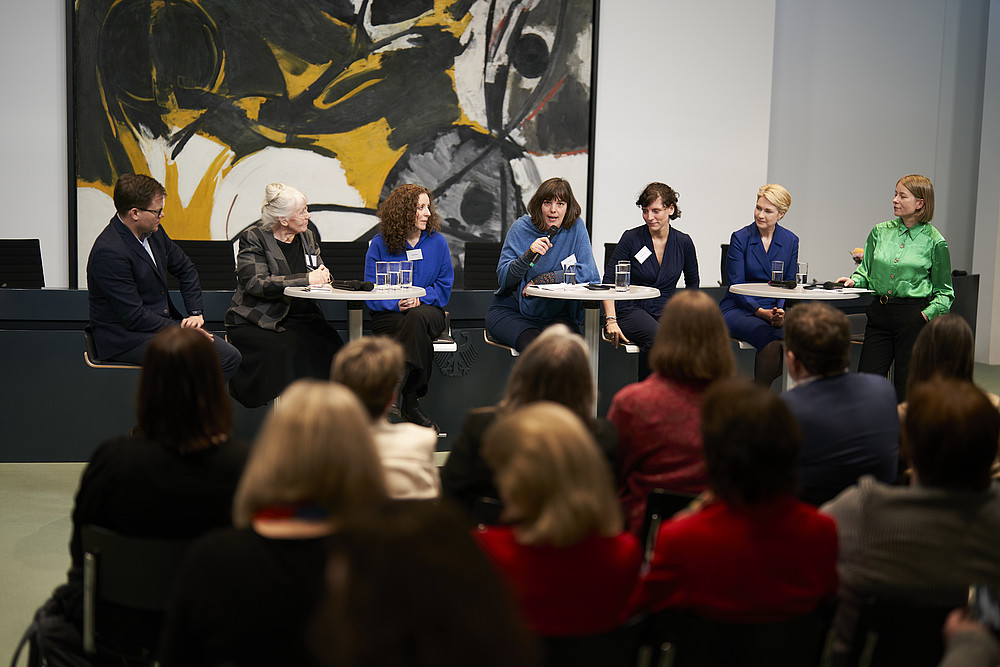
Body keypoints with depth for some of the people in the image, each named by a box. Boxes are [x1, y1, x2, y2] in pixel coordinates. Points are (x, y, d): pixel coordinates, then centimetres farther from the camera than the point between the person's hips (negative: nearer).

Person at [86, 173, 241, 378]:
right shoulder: (109, 253, -22)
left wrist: (195, 313, 6)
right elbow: (133, 317, -22)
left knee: (230, 357, -5)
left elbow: (185, 269, 20)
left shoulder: (154, 232, 4)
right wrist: (183, 331, -18)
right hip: (126, 337, -8)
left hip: (165, 323, 8)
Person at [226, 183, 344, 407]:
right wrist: (306, 279, -20)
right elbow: (256, 283, -17)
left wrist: (323, 275, -4)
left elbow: (320, 275, 23)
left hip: (302, 318, 5)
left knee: (329, 344, -26)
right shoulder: (254, 238, -3)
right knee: (284, 351, -35)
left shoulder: (308, 237, 16)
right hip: (257, 322, -5)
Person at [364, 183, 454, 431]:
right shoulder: (380, 244, 1)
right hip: (388, 316, -1)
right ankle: (409, 403, -27)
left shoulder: (437, 241, 7)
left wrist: (419, 299, -12)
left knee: (418, 317, -36)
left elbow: (444, 285, 6)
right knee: (421, 337, -35)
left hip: (428, 311, 2)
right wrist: (397, 304, -19)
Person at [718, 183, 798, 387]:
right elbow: (736, 285, -6)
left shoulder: (790, 241, 8)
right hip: (737, 310, -4)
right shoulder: (740, 238, -2)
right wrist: (760, 311, -18)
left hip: (774, 311, 4)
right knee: (773, 338, -33)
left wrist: (780, 311, -12)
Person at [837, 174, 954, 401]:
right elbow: (866, 270, 18)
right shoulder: (880, 232, 9)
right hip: (879, 313, 3)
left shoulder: (934, 242, -1)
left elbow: (944, 292, 5)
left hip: (913, 317, -3)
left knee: (907, 386, 2)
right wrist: (854, 280, -2)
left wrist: (928, 313, -11)